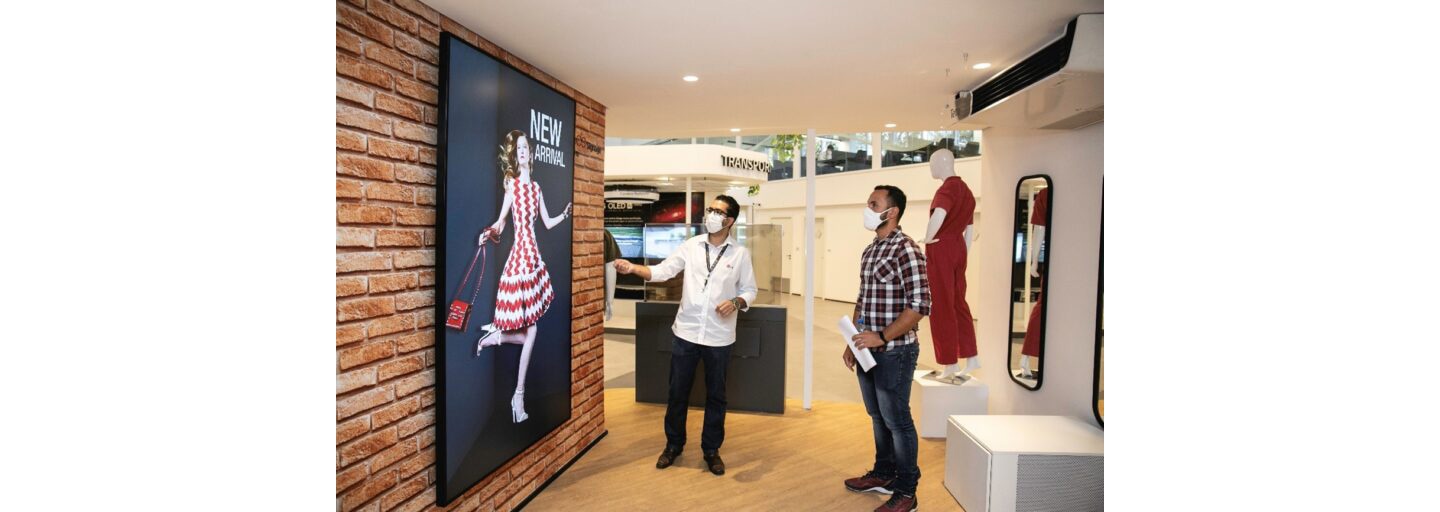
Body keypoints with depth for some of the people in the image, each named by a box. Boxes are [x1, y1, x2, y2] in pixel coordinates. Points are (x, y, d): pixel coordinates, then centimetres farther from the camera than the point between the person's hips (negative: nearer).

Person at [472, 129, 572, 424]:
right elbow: (500, 223, -8)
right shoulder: (512, 184, -5)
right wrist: (489, 234, -28)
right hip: (519, 256, -7)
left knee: (528, 331, 7)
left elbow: (547, 223, 19)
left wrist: (566, 214, 4)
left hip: (533, 256, 7)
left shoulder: (535, 186, 13)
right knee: (530, 330, -5)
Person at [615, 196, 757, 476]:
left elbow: (750, 290, 4)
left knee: (715, 395, 11)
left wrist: (736, 302, -16)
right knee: (677, 392, 11)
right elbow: (662, 271, -6)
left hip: (719, 336, -1)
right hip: (685, 332, 1)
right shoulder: (691, 246, 1)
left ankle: (711, 450, 28)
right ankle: (673, 445, 30)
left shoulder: (740, 254, -2)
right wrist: (632, 268, -20)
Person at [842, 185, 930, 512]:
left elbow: (920, 305, -20)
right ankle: (883, 475, 36)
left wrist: (881, 338, -21)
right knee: (878, 416, 19)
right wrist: (853, 342, 14)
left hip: (894, 352, -8)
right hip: (869, 350, 8)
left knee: (897, 420, 3)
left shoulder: (906, 250, -15)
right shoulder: (869, 251, 11)